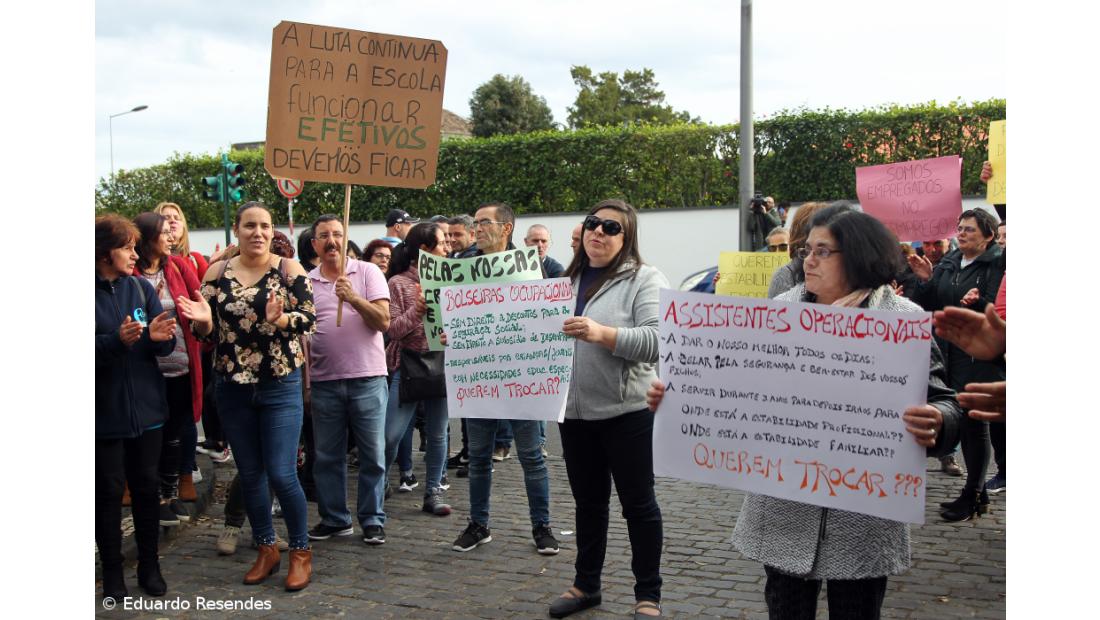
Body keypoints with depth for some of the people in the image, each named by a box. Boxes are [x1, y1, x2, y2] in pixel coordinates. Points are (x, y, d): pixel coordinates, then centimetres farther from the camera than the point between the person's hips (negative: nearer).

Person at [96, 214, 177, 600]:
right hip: (104, 410, -3)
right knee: (109, 491, 5)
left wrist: (160, 337, -19)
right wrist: (116, 341, -27)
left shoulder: (142, 288, 4)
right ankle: (112, 572, 17)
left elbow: (166, 348, 2)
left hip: (145, 406, 3)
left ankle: (150, 565, 23)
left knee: (147, 486, 10)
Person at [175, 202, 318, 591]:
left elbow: (308, 319, -10)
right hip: (232, 387, 3)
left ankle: (301, 551, 13)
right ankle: (266, 549, 28)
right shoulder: (216, 273, 3)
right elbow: (207, 332, 5)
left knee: (282, 475, -7)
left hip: (281, 386, -3)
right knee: (249, 474, 11)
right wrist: (203, 321, -18)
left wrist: (280, 320, -29)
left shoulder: (290, 270, -4)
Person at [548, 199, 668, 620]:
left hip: (627, 412, -6)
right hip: (575, 411, 6)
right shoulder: (568, 281, 14)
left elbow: (658, 340, -19)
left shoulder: (645, 279, -6)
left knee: (638, 504, 5)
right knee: (588, 502, 17)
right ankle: (586, 584, 31)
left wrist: (603, 334, -29)